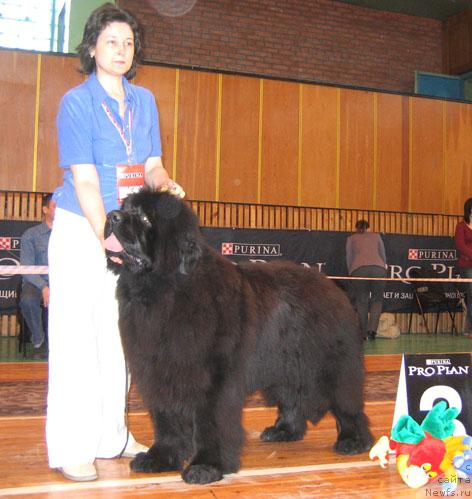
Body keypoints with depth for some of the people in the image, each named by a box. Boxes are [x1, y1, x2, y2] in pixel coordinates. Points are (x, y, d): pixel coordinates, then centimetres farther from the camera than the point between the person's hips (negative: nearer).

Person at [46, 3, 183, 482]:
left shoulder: (144, 100, 10)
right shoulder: (76, 101, -7)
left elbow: (151, 165, 8)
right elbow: (84, 180, -14)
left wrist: (165, 184, -15)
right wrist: (107, 240, -22)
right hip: (80, 229, -5)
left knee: (118, 335, 8)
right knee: (76, 335, -3)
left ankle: (110, 435, 20)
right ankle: (70, 447, 6)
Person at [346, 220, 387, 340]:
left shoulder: (351, 238, 26)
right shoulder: (376, 236, 29)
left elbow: (349, 258, 20)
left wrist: (351, 273, 26)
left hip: (358, 269, 0)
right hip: (378, 268, 0)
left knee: (361, 302, 10)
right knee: (377, 300, 12)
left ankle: (363, 334, 8)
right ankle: (372, 328, -7)